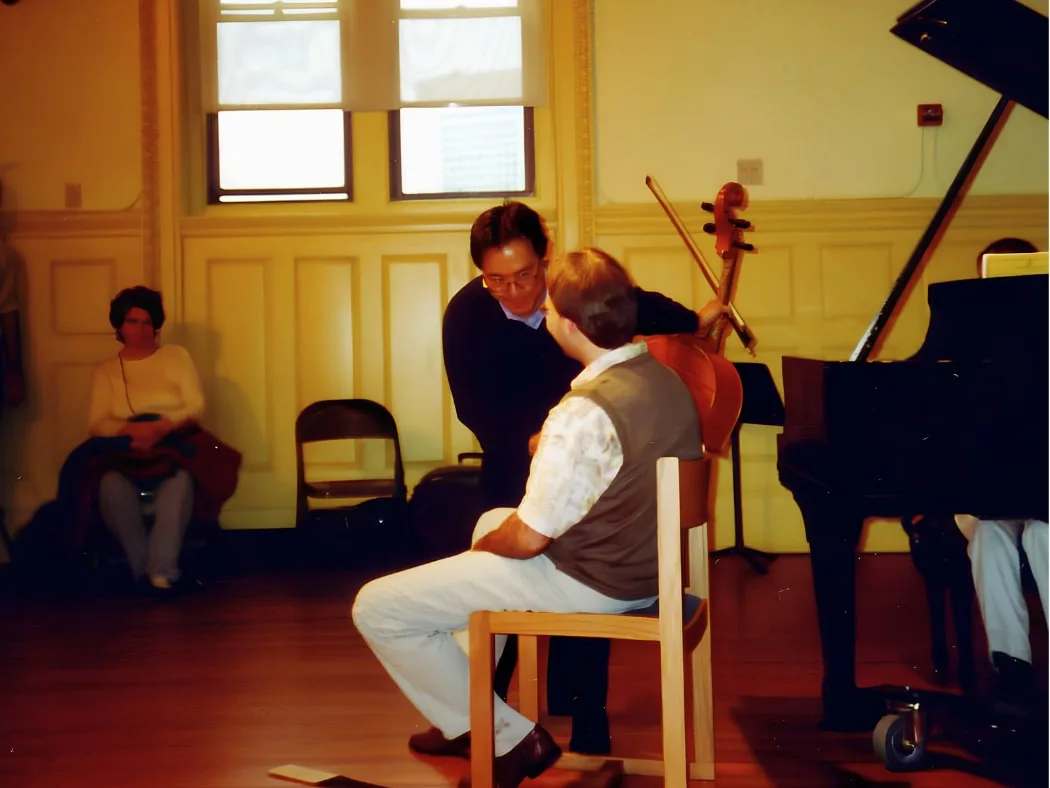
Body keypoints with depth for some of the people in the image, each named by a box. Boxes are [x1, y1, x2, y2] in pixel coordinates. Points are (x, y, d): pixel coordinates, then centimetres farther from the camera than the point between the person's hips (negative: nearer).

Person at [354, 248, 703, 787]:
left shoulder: (583, 414, -28)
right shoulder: (668, 379, -1)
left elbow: (529, 538, -22)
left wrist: (487, 543, -1)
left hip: (589, 585, -9)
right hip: (648, 562, 9)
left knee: (378, 610, -4)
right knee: (491, 519, 34)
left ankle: (508, 738, 6)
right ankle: (468, 708, 36)